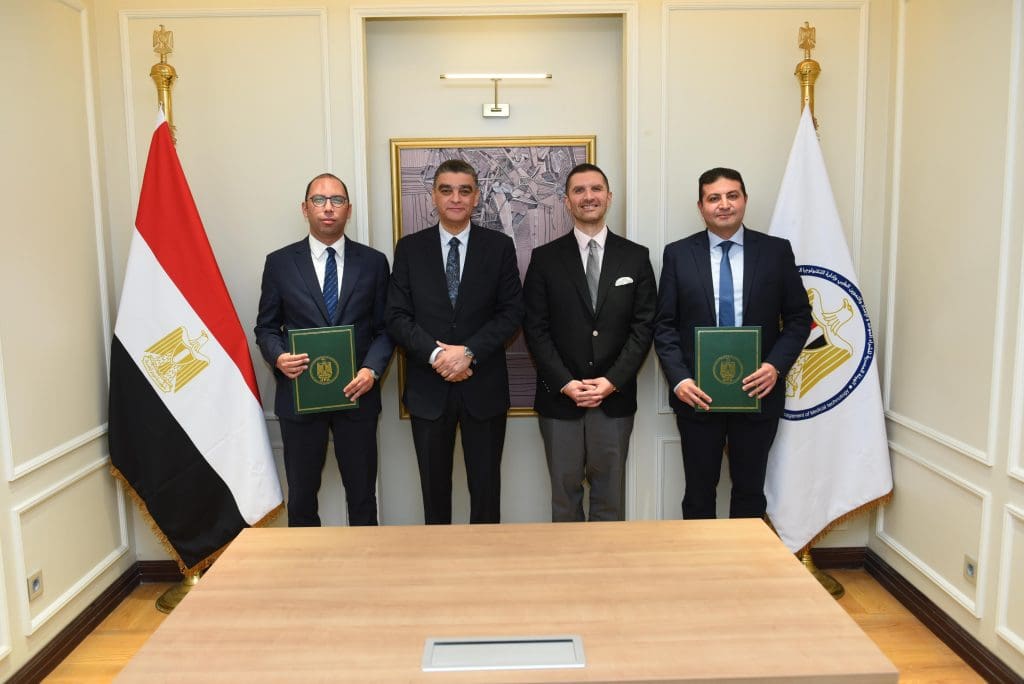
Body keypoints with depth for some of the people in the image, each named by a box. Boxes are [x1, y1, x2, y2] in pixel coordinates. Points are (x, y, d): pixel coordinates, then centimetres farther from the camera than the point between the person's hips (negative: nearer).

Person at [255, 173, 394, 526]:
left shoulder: (373, 262, 3)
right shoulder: (279, 262, 2)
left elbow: (385, 327, 4)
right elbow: (266, 327, 6)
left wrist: (372, 369, -14)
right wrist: (278, 357, -15)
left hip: (357, 393, 0)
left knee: (362, 495, 11)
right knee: (301, 495, 13)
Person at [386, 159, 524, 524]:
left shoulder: (499, 246, 2)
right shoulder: (409, 248, 4)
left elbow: (512, 312, -3)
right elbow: (397, 315, -1)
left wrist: (468, 352, -15)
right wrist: (436, 353, -16)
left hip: (483, 386, 0)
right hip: (428, 387, 1)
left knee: (486, 485, 10)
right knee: (434, 486, 12)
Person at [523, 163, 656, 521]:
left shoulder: (635, 257, 5)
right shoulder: (545, 258, 2)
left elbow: (644, 326, 0)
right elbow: (535, 328, -2)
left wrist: (613, 381, -10)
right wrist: (565, 383, -11)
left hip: (615, 397, 1)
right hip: (559, 397, 0)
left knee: (610, 495, 11)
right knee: (564, 493, 10)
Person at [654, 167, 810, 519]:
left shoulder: (776, 251, 2)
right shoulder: (678, 254, 1)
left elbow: (799, 317, 4)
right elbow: (664, 324, -1)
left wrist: (776, 365, -12)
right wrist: (678, 379, -14)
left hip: (758, 390, 1)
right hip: (697, 394, 0)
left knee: (750, 490, 14)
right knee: (699, 491, 12)